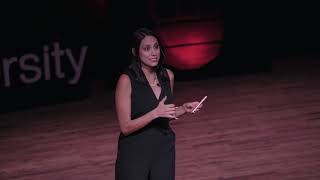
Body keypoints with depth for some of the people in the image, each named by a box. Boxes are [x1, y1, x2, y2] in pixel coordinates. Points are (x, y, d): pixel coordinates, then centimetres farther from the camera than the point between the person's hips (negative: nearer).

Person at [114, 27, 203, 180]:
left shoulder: (168, 76, 1)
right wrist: (155, 113, -25)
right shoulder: (127, 80, -15)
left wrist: (184, 109, -3)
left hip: (164, 150, 5)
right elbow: (125, 127, -16)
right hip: (135, 152, -5)